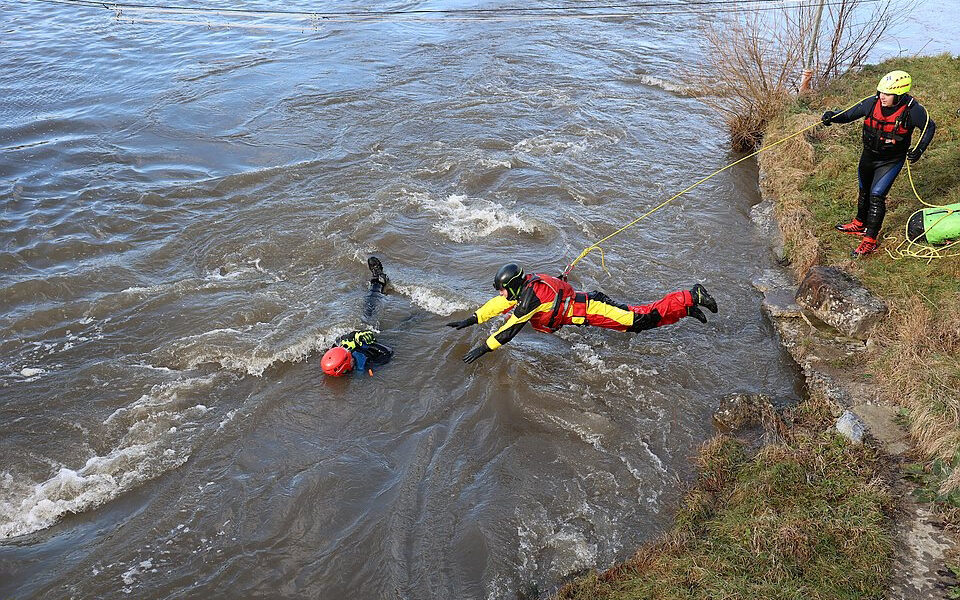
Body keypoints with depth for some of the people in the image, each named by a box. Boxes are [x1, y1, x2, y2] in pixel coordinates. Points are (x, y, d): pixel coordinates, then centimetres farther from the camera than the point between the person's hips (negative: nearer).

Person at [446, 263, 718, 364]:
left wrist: (483, 349, -20)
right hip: (583, 303, 8)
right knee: (632, 315, 14)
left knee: (641, 319, -8)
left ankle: (691, 298, -2)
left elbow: (510, 329, -24)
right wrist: (469, 321, 15)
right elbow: (496, 305, 16)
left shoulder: (530, 297, -22)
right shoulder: (524, 286, 5)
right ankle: (686, 306, 19)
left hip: (590, 310, -8)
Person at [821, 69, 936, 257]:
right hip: (869, 156, 5)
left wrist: (919, 150, -16)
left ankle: (870, 240, -3)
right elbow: (848, 114, -5)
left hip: (891, 161, -4)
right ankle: (860, 225, 44)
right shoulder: (872, 103, -16)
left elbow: (929, 127, -5)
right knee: (864, 192, 20)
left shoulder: (912, 110, -22)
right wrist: (832, 116, -25)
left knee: (876, 196, -12)